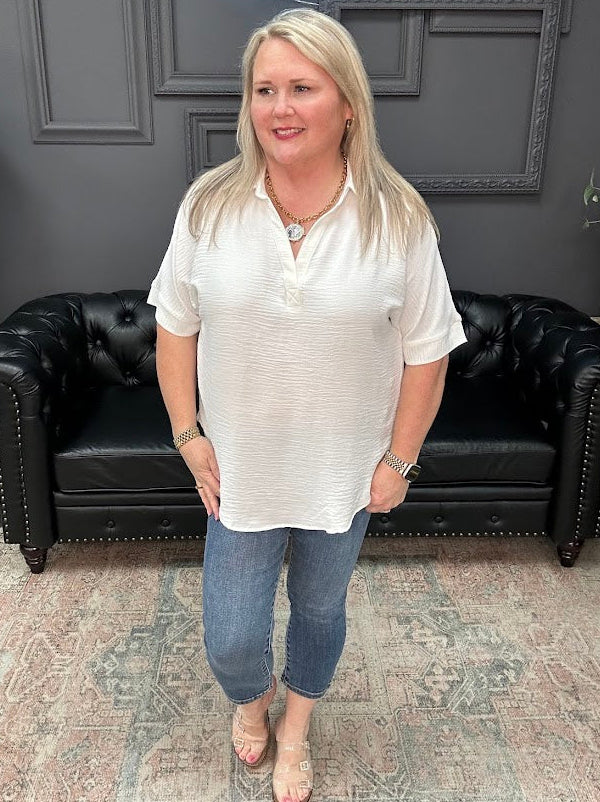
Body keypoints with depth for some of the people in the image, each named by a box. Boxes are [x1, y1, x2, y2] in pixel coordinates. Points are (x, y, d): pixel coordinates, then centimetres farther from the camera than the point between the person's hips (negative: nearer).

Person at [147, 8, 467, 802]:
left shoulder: (398, 218, -13)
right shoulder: (209, 204, -9)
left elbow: (426, 351, -7)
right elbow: (175, 326, 0)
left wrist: (398, 460, -6)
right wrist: (187, 432, -2)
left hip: (345, 473, 0)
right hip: (240, 470, 1)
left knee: (320, 610, 21)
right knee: (231, 638, 9)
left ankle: (295, 729, 53)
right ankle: (252, 699, 49)